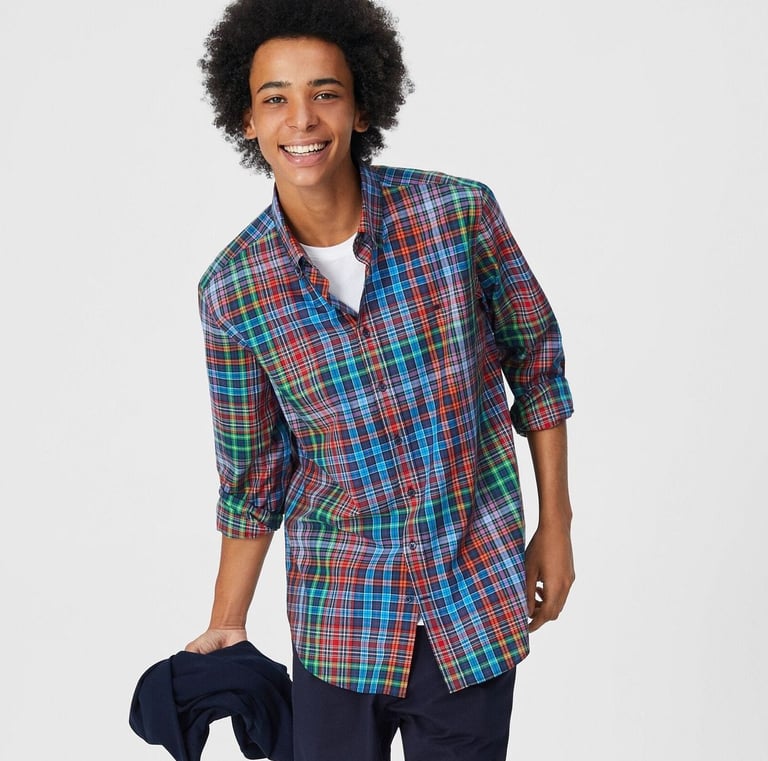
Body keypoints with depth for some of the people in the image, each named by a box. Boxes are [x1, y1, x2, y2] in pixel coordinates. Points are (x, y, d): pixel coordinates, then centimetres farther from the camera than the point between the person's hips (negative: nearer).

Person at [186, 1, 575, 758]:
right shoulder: (232, 291, -9)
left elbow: (536, 361, 2)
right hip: (339, 628, 1)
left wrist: (555, 526, 4)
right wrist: (226, 628, 6)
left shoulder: (461, 213, -12)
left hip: (480, 603, 0)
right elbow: (253, 477, 3)